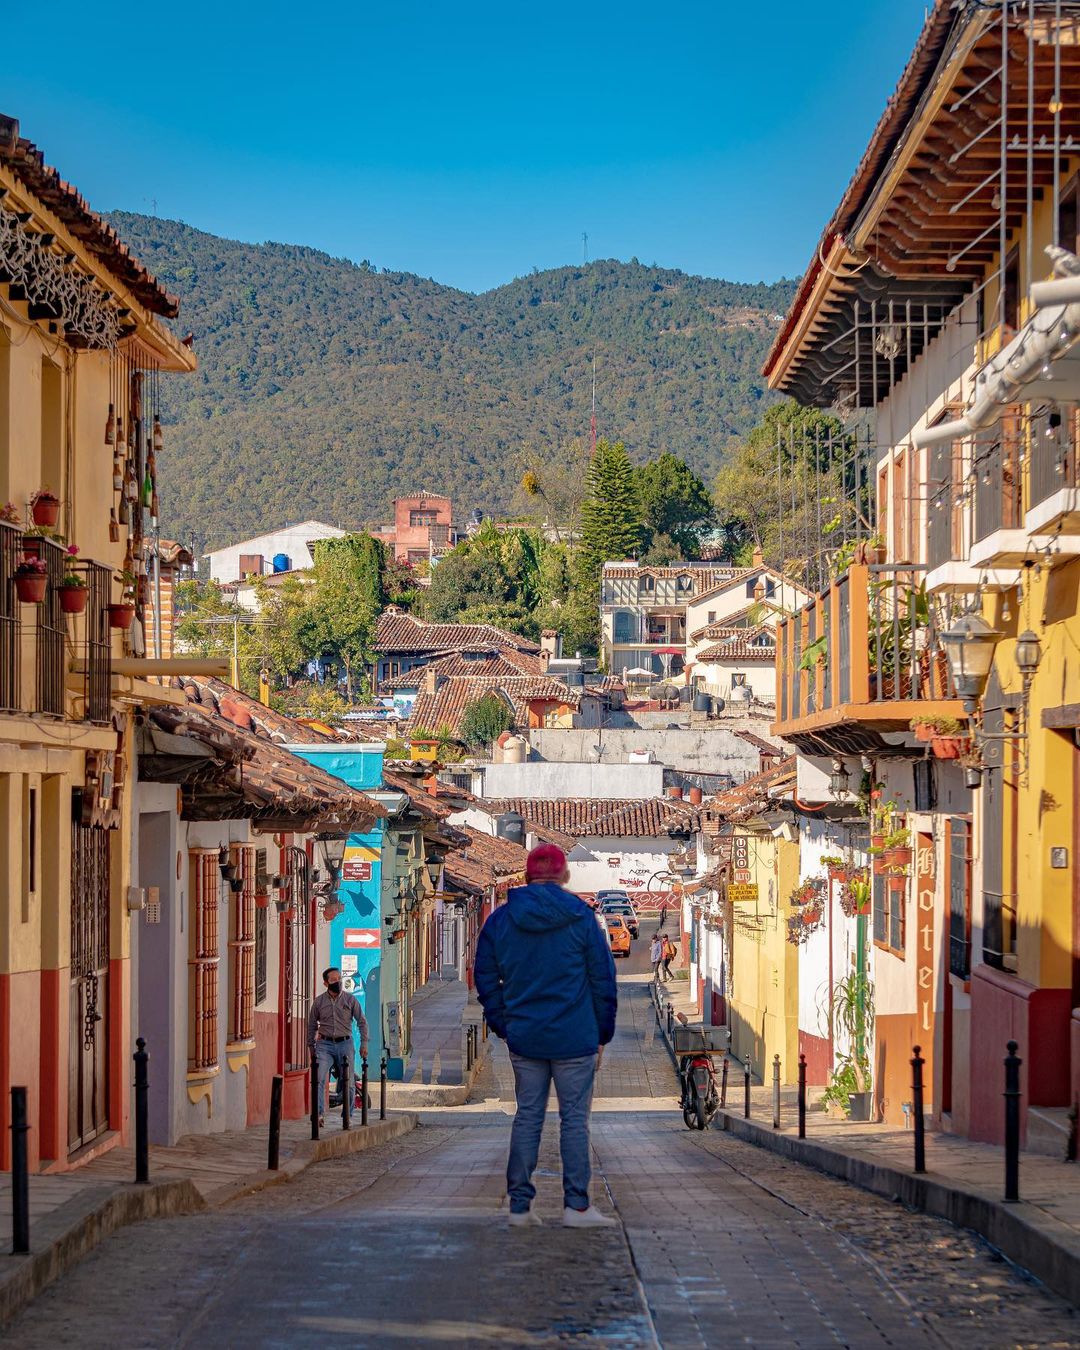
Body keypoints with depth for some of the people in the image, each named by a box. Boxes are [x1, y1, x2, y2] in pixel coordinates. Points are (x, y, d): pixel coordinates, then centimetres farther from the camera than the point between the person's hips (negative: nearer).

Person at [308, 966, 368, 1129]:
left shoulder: (350, 1000, 3)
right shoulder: (319, 1002, 4)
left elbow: (362, 1022, 7)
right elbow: (311, 1025, 15)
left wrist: (364, 1043, -1)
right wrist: (311, 1046, 14)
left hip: (344, 1044, 0)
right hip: (325, 1044, 0)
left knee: (347, 1082, 4)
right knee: (319, 1079, -18)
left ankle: (347, 1117, 17)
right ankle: (318, 1114, -24)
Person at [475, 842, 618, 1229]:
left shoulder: (500, 920, 3)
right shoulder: (581, 918, -4)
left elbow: (485, 979, 7)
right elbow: (603, 980, -2)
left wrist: (504, 1027, 13)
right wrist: (602, 1035, 6)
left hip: (524, 1038, 3)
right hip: (574, 1038, -3)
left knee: (527, 1117, 9)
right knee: (574, 1119, 2)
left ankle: (519, 1204, 8)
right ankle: (576, 1205, 2)